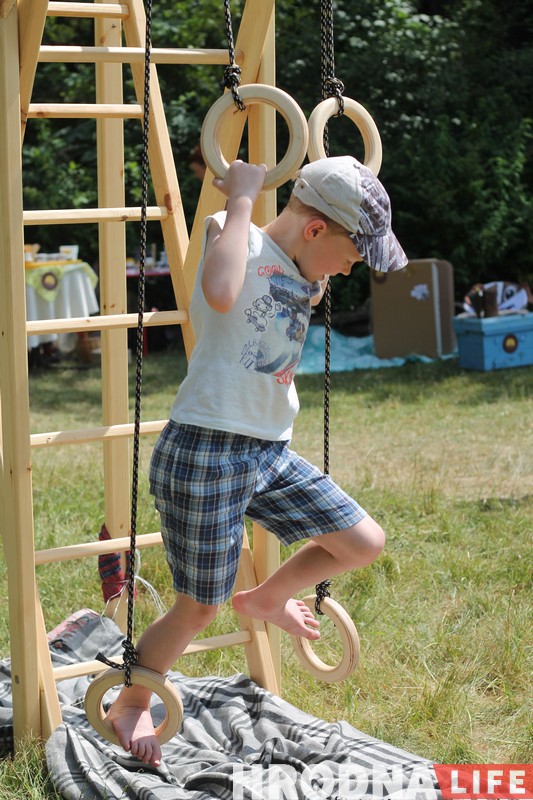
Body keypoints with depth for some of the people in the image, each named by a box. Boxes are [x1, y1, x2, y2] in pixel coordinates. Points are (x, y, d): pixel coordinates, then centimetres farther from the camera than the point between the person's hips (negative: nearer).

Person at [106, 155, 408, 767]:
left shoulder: (304, 274, 11)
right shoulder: (230, 235, -13)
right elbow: (220, 296, -35)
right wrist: (242, 197, -24)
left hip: (272, 454, 8)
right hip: (205, 453, -8)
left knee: (365, 544, 7)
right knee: (198, 610, 4)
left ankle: (264, 600, 33)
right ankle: (129, 706, 30)